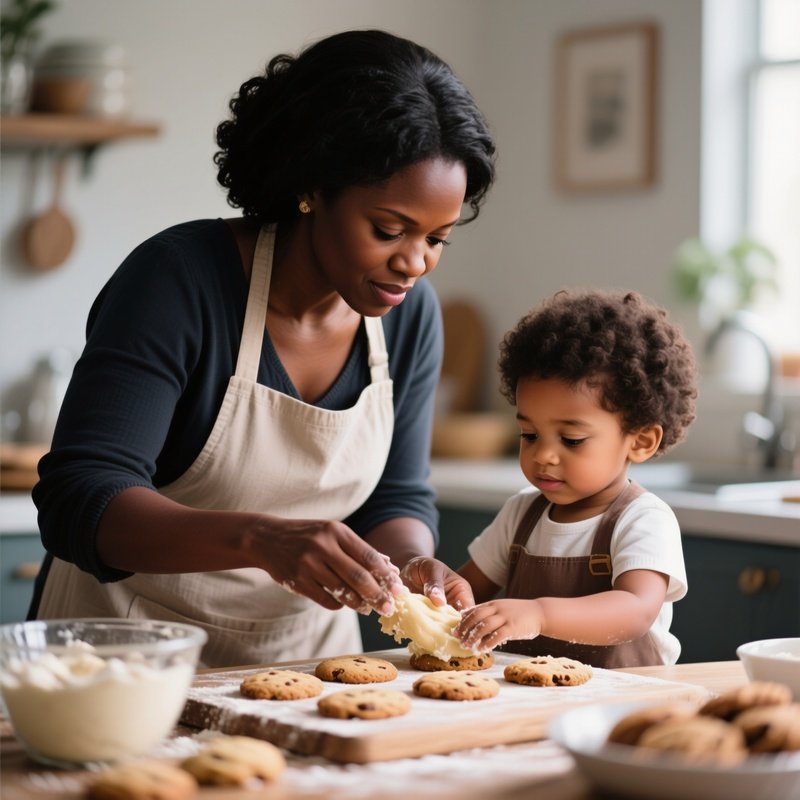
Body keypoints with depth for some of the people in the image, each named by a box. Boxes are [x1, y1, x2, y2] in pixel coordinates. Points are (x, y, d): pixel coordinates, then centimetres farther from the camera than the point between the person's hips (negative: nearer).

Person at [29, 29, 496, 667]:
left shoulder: (411, 313, -1)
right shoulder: (181, 278, -18)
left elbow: (398, 495, 8)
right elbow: (79, 497, -23)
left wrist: (411, 567, -16)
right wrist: (260, 538, -39)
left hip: (305, 653, 4)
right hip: (132, 654, -4)